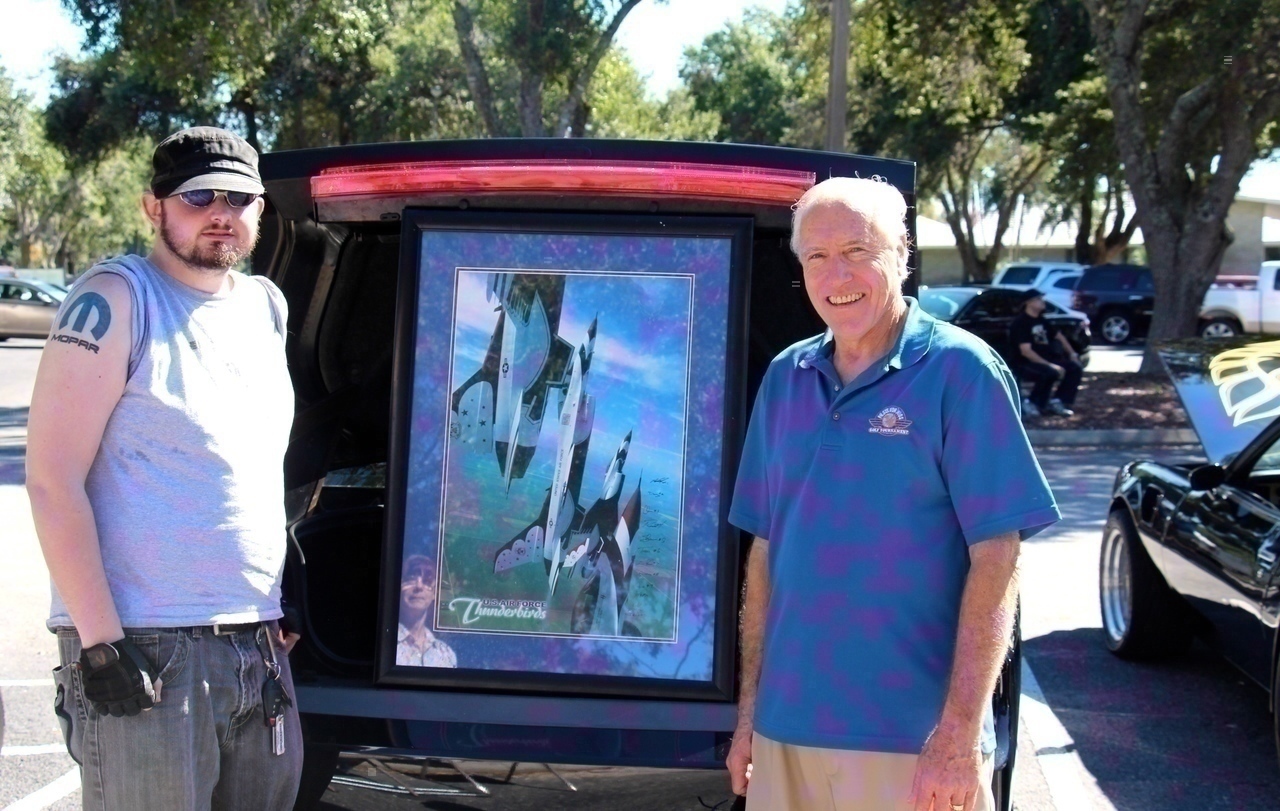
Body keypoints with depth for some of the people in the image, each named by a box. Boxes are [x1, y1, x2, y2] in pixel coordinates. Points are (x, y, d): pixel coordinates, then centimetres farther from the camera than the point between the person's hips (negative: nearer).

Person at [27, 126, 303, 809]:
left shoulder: (267, 305, 14)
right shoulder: (116, 299, -6)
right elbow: (52, 482, -11)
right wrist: (100, 642, -16)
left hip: (258, 645, 7)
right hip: (145, 651, -7)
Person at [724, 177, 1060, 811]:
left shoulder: (960, 371, -7)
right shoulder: (784, 377, 8)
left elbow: (994, 562, -11)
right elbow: (766, 551, 12)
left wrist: (959, 736, -17)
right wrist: (749, 711, 10)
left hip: (913, 743, -5)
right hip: (785, 732, 5)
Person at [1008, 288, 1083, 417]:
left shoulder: (1041, 320, 13)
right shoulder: (1020, 322, -14)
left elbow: (1058, 335, 26)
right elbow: (1025, 351, -23)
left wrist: (1072, 354, 13)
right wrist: (1049, 365, -27)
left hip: (1044, 360, 9)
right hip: (1025, 364, -9)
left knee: (1076, 367, -1)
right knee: (1051, 372, -36)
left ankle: (1057, 402, -4)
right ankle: (1035, 404, -16)